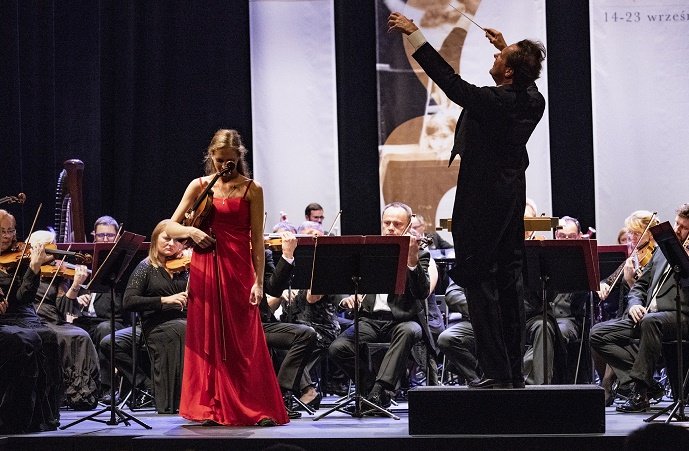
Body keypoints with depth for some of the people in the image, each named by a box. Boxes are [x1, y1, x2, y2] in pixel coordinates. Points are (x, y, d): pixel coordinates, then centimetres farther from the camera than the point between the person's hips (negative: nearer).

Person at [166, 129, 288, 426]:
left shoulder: (251, 190, 2)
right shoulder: (200, 186, 7)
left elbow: (257, 239, -1)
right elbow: (170, 228, 8)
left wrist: (258, 281, -8)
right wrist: (190, 230, -14)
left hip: (239, 268, -2)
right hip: (205, 269, 2)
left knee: (246, 340, -4)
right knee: (208, 339, 3)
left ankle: (260, 409, 0)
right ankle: (211, 407, 10)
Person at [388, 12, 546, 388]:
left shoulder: (491, 102, -22)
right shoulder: (533, 101, 1)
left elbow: (449, 80, -17)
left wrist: (414, 34, -12)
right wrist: (506, 49, 28)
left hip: (482, 203, -8)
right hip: (512, 200, 8)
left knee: (478, 282, -4)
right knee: (509, 283, 12)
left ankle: (497, 373, -7)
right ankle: (514, 373, 15)